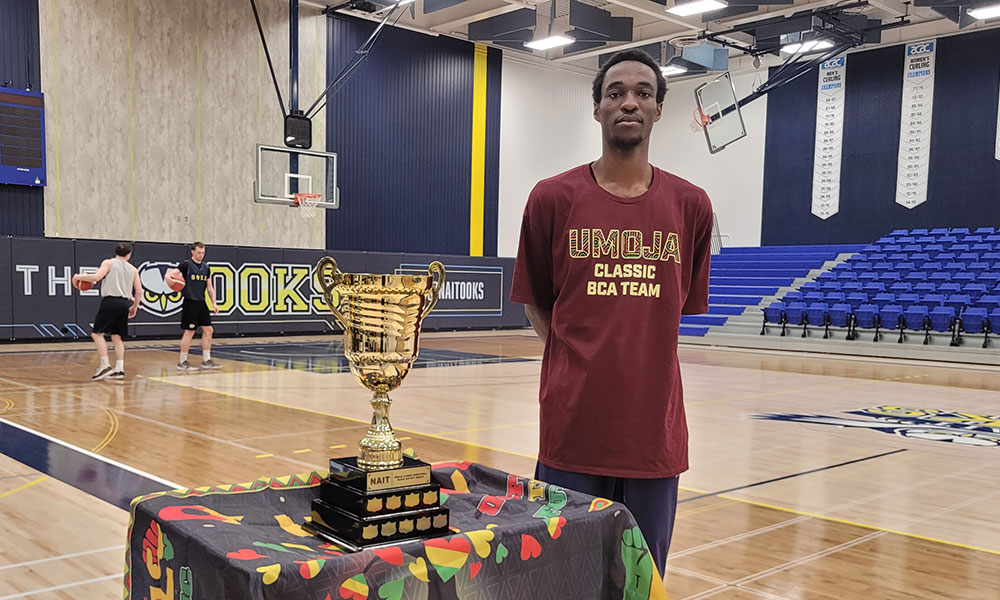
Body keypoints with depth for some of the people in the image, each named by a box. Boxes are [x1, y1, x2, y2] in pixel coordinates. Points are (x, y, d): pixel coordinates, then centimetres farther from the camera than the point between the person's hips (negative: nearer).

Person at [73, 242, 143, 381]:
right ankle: (119, 369, 7)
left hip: (111, 301, -5)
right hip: (125, 303, 5)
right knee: (116, 336, 13)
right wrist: (134, 307, 25)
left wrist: (79, 276, 2)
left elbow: (96, 277, -13)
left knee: (97, 333, -1)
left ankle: (105, 366, -12)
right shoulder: (133, 269, 15)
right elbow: (139, 291, 12)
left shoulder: (108, 263, 2)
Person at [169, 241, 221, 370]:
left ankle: (206, 361, 14)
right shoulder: (187, 265, -7)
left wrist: (214, 302, 9)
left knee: (208, 330, 6)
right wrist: (169, 277, -42)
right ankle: (182, 362, 4)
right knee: (189, 331, -5)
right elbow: (171, 273, -19)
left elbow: (209, 287, 16)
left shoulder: (206, 267, 12)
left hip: (201, 302, 7)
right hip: (190, 303, -7)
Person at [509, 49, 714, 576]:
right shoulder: (553, 198, 0)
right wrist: (575, 361, 1)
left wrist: (645, 362, 8)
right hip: (572, 426, -1)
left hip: (654, 428, 2)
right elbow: (535, 301, 9)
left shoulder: (690, 206, 4)